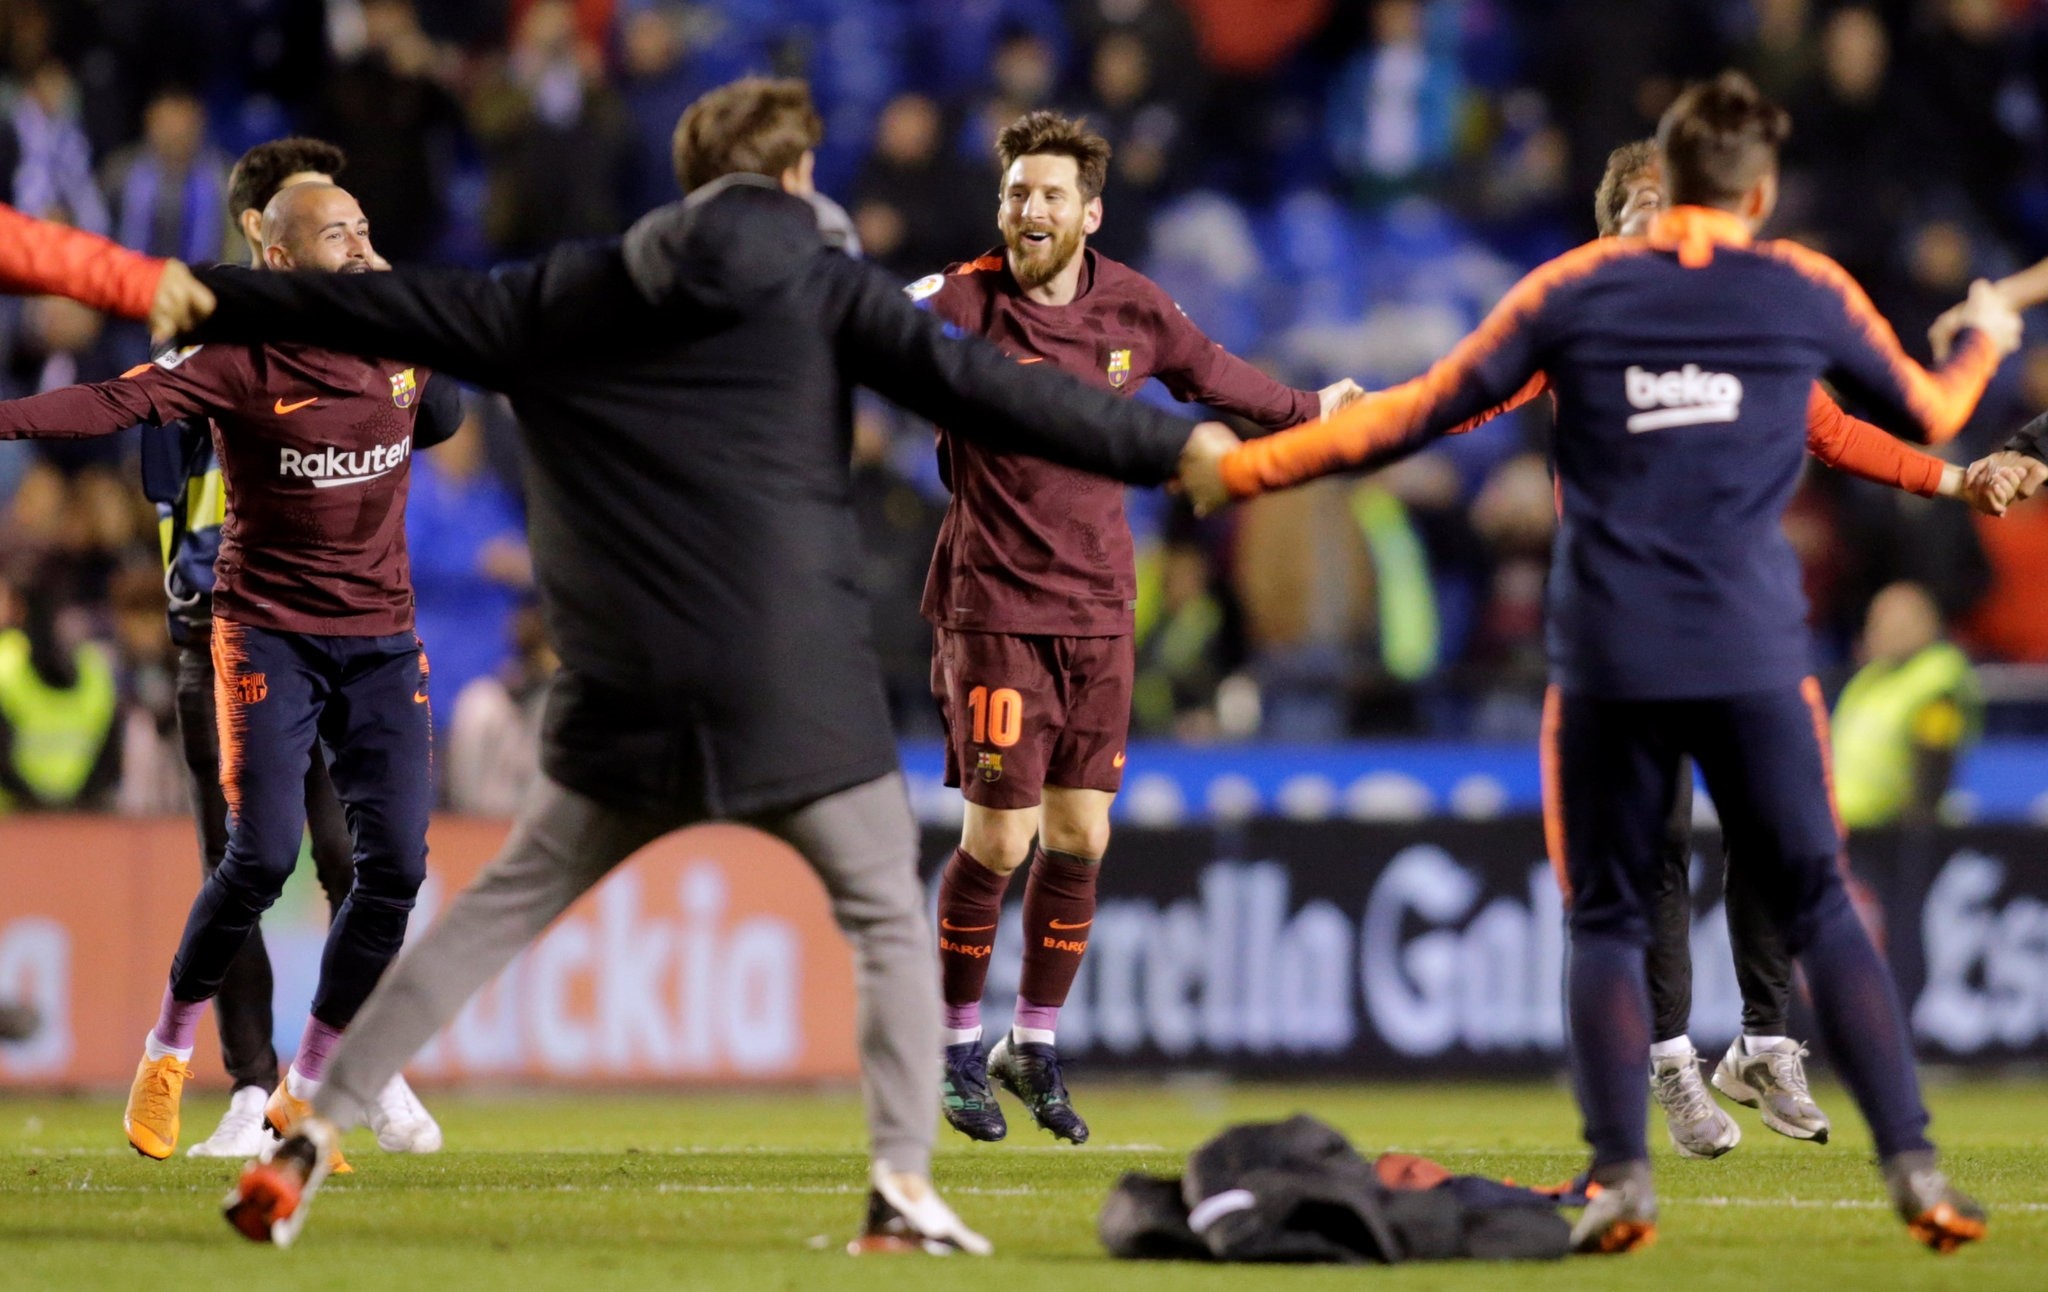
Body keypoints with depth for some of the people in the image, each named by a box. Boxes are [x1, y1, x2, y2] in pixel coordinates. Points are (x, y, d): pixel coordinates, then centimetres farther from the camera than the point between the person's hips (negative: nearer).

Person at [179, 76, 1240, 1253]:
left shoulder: (565, 298, 11)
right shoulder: (821, 289, 2)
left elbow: (383, 308, 14)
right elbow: (979, 388, -5)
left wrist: (209, 299, 25)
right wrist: (1171, 447, -3)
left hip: (625, 701, 3)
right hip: (796, 692, -3)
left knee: (499, 910, 13)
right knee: (890, 918, 10)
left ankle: (314, 1138, 8)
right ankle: (904, 1188, -5)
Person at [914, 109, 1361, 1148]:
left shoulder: (1133, 309, 4)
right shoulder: (960, 304, -11)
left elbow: (1212, 374, 24)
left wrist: (1308, 412, 38)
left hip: (1099, 607, 5)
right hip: (994, 608, -5)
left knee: (1079, 839, 5)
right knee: (996, 841, -6)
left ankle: (1034, 1049, 22)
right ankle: (958, 1049, 14)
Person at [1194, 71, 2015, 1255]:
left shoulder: (1575, 290, 6)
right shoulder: (1807, 291, 8)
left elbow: (1420, 414, 8)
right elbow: (1927, 417, 24)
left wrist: (1243, 469, 18)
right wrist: (1985, 343, 47)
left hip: (1609, 663, 0)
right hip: (1755, 657, 0)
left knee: (1609, 924, 9)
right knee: (1821, 914, 7)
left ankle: (1623, 1179, -4)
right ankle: (1915, 1167, -3)